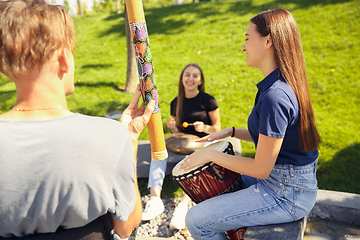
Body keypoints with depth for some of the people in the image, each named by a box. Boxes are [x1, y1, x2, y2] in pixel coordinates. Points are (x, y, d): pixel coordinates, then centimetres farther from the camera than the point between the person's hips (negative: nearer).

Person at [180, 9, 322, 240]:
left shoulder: (275, 96, -28)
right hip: (287, 182, 10)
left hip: (285, 194, -9)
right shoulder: (285, 84, 3)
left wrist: (211, 155, -14)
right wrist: (231, 131, 6)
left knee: (196, 221, -5)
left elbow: (261, 169, -24)